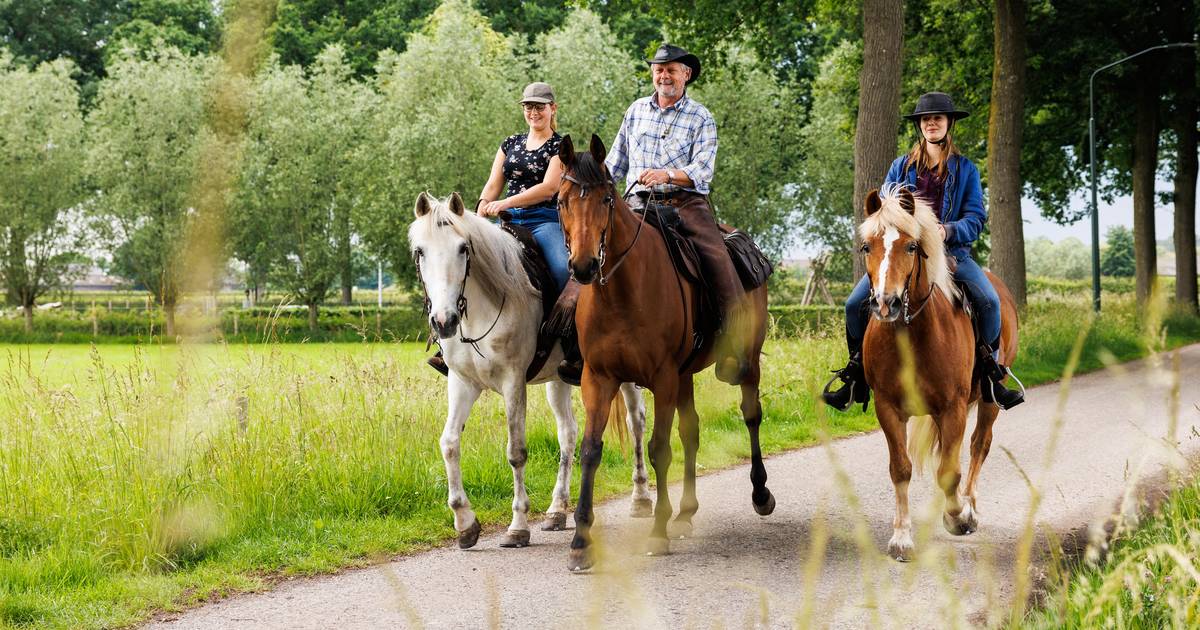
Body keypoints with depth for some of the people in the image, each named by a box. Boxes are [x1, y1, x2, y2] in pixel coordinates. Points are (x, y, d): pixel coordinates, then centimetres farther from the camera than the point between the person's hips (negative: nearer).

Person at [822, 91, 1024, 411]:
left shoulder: (965, 169, 9)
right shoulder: (901, 167, 13)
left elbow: (975, 219, 2)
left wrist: (949, 230, -19)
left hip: (951, 251, -2)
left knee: (989, 300, -26)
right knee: (855, 304, -16)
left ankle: (990, 376, -11)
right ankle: (857, 377, -1)